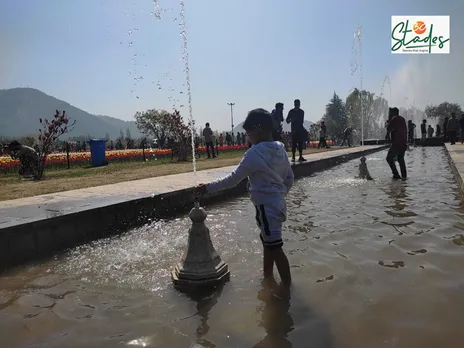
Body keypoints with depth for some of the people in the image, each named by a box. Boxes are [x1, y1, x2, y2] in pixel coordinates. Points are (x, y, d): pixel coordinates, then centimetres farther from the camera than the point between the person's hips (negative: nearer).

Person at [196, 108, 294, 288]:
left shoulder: (255, 153, -20)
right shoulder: (280, 149, 5)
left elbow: (234, 179, -15)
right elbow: (289, 178, 11)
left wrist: (209, 188, -6)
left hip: (266, 207, -9)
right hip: (277, 204, 9)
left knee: (275, 247, 1)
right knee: (267, 241, 22)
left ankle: (287, 285, 13)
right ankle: (268, 277, 38)